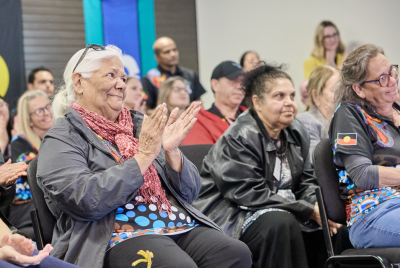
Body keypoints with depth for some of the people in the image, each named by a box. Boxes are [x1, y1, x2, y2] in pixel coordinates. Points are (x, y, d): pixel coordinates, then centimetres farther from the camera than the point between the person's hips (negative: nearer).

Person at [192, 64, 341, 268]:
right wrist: (308, 210, -24)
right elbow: (251, 194, -23)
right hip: (233, 217, -8)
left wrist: (318, 205, -14)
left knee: (333, 221, -6)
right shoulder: (239, 138, -15)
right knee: (281, 222, -35)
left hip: (283, 211, 8)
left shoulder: (296, 132, 10)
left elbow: (306, 182, 11)